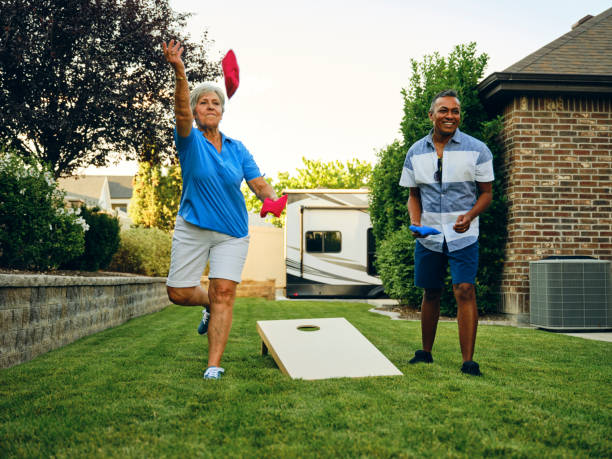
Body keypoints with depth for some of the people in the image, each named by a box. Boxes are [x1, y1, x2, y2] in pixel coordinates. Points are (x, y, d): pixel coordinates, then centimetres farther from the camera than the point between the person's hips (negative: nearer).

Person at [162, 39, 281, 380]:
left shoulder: (237, 149, 8)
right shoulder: (190, 140, -1)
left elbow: (258, 183, 2)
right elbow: (182, 113, -22)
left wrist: (271, 199, -22)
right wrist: (180, 72, -39)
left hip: (233, 231, 1)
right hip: (192, 228, -1)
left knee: (224, 292, -10)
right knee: (179, 293, -2)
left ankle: (215, 365, -3)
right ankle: (209, 304, 33)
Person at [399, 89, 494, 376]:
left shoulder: (476, 149, -1)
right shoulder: (416, 152, 6)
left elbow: (486, 192, 2)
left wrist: (470, 216, -17)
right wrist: (415, 222, -6)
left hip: (463, 235, -2)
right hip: (428, 235, 3)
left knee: (464, 290, -14)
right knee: (431, 293, 11)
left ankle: (468, 361, -9)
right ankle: (425, 352, 26)